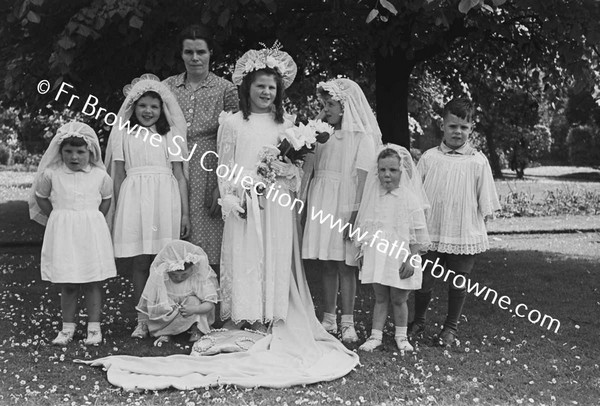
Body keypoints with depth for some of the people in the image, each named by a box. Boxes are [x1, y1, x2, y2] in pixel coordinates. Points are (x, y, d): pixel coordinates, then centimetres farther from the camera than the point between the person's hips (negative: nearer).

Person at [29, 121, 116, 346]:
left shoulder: (100, 176, -1)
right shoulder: (51, 174, -2)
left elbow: (106, 199, 13)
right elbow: (41, 198, 11)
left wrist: (92, 219, 5)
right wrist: (58, 217, 6)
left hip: (92, 232, 0)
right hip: (63, 234, 0)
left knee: (93, 282, 4)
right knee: (67, 284, 6)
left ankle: (94, 327, 13)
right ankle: (67, 327, 17)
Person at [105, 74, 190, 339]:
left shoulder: (170, 136, 10)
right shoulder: (124, 135, 10)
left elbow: (179, 176, 7)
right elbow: (118, 176, 9)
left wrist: (185, 213, 2)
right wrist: (119, 212, 3)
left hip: (166, 201, 0)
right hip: (135, 200, 0)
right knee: (140, 263, 1)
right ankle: (142, 320, 9)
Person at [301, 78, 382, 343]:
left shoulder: (362, 138, -3)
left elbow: (363, 180, -9)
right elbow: (308, 168, 9)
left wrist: (355, 215, -15)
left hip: (344, 208, -4)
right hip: (320, 207, 5)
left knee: (345, 266, -1)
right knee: (326, 265, 8)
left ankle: (347, 323, 7)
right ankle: (328, 320, 16)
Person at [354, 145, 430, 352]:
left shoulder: (409, 199, -9)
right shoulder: (373, 197, 2)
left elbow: (417, 234, -8)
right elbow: (364, 228, 11)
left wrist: (412, 260, -12)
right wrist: (362, 253, 9)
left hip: (400, 259, -3)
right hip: (376, 257, 3)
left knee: (399, 299, 9)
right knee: (380, 298, 11)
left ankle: (401, 336, 25)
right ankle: (375, 335, 18)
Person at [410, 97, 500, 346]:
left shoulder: (478, 161, 0)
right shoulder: (429, 158, 2)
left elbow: (485, 204, 4)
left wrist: (478, 228, 2)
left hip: (465, 236, 0)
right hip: (431, 234, 1)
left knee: (459, 284, 10)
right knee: (423, 281, 6)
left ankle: (451, 327, 29)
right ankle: (418, 322, 30)